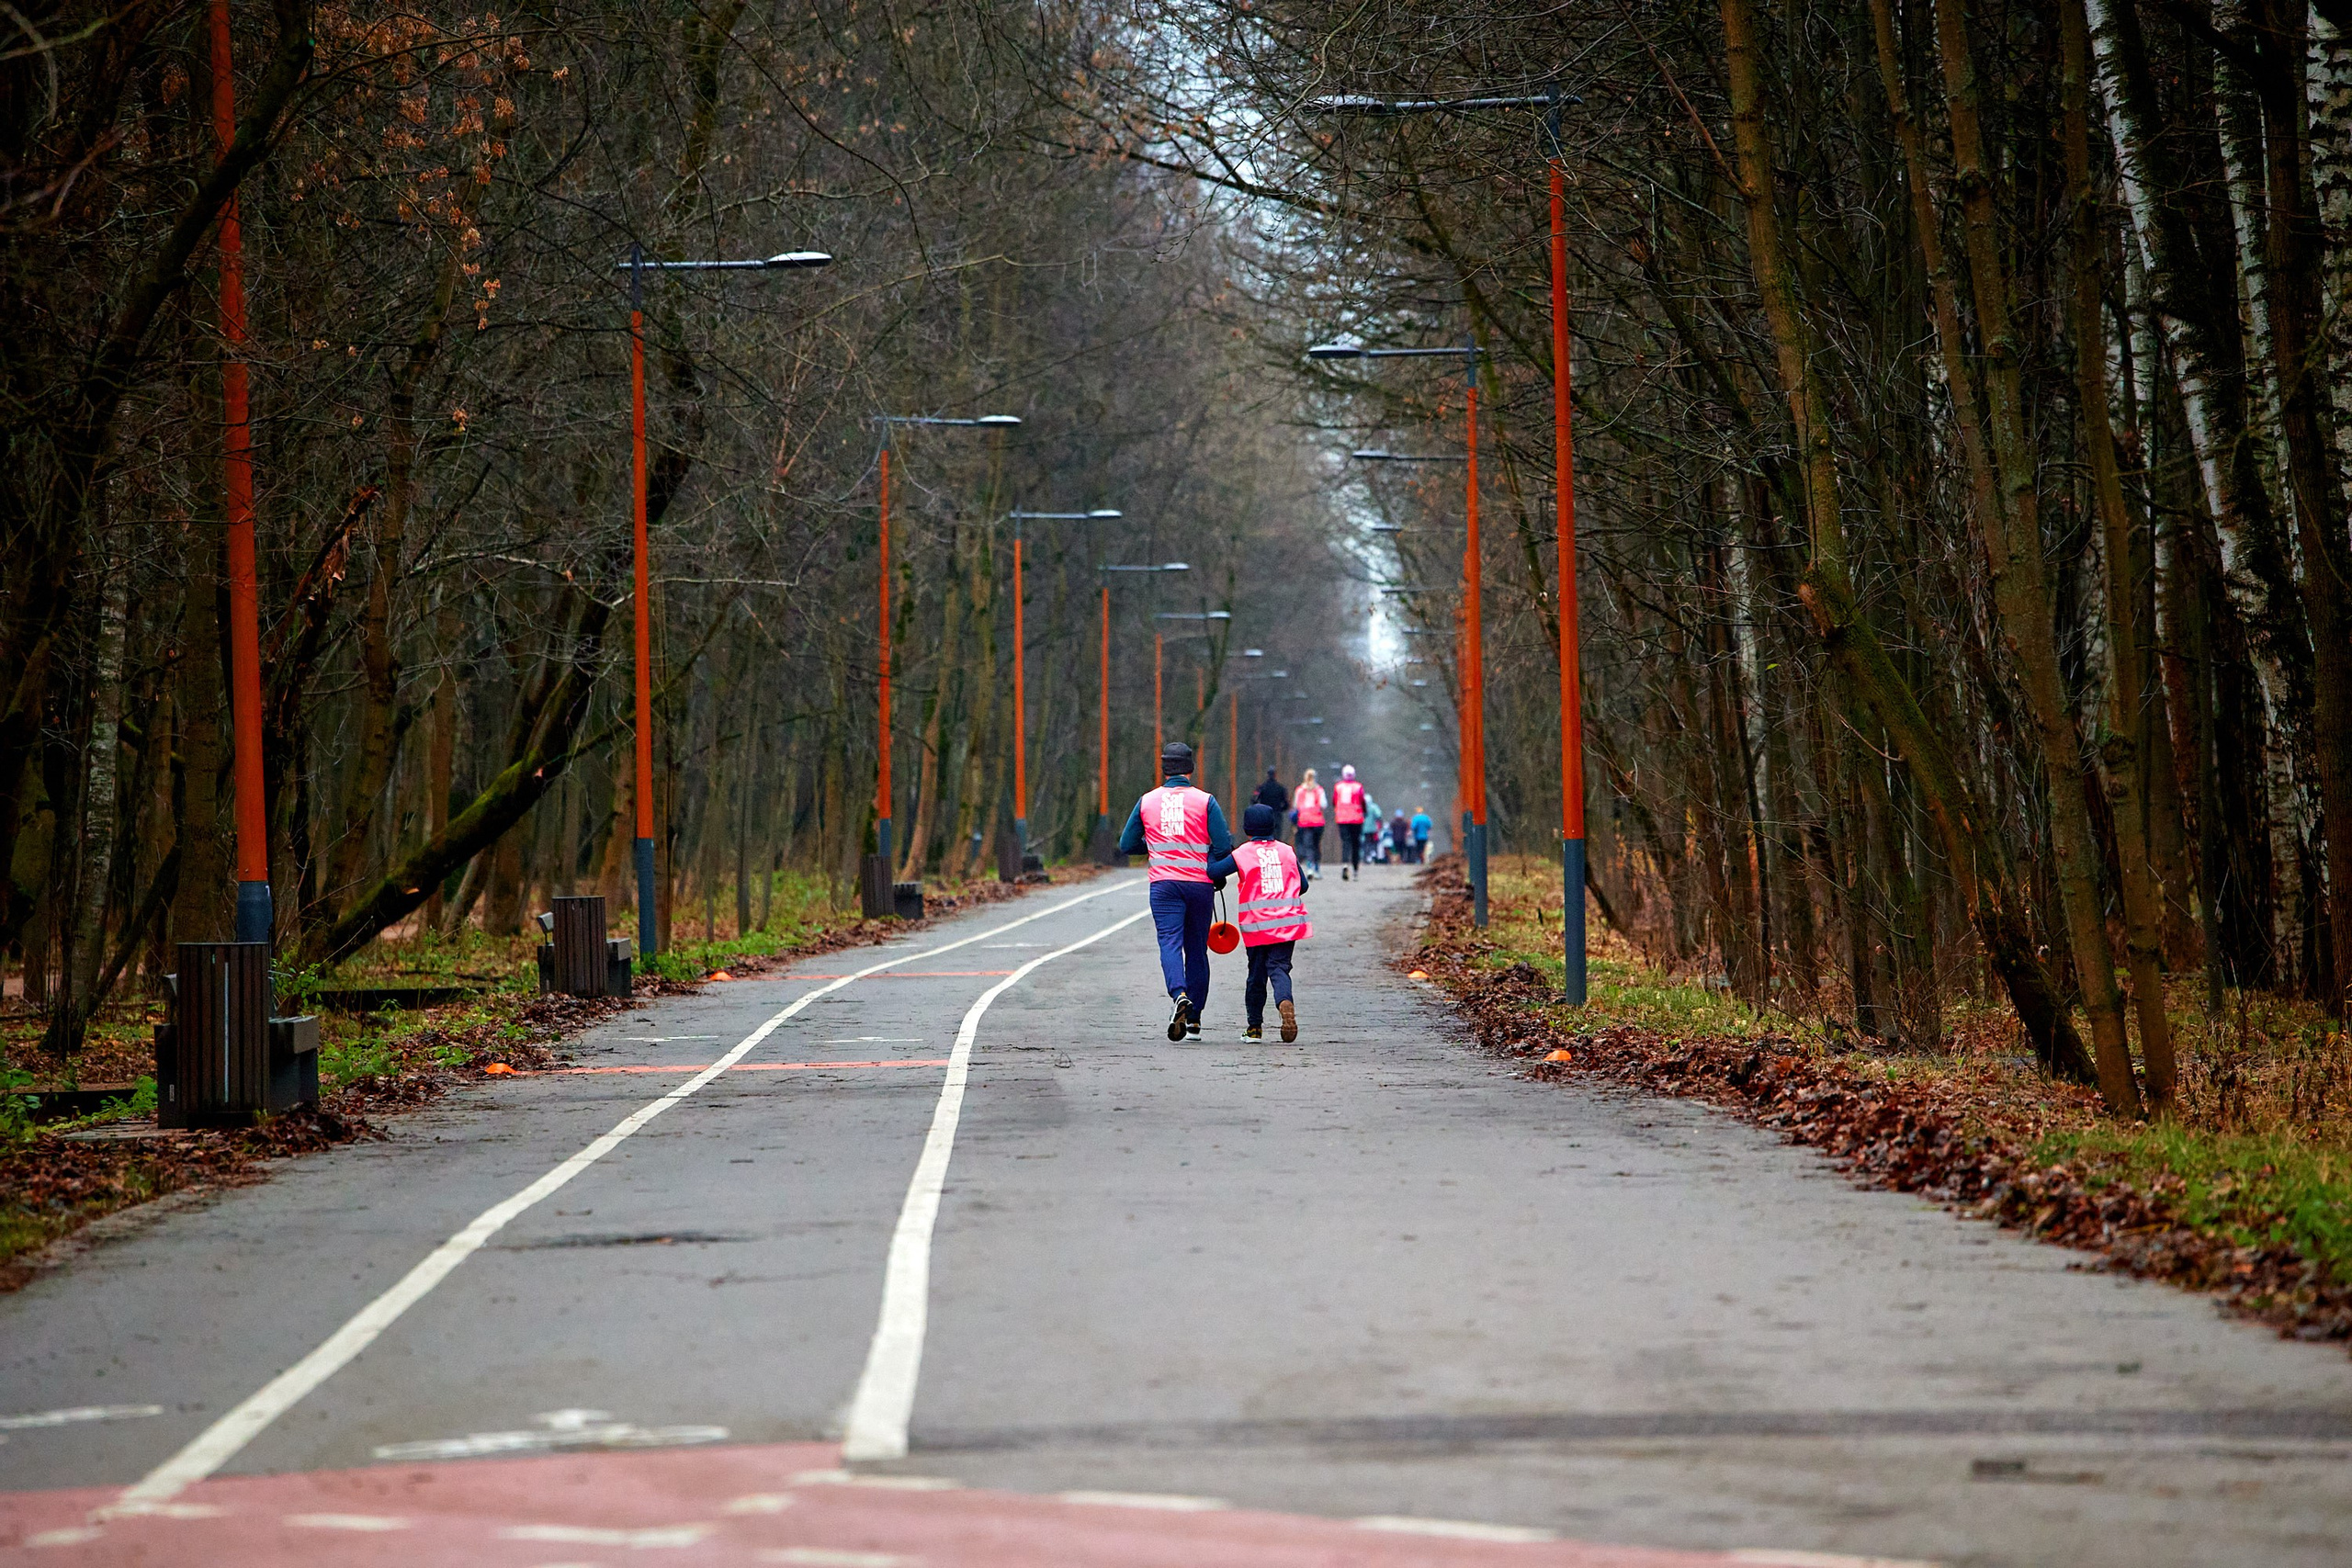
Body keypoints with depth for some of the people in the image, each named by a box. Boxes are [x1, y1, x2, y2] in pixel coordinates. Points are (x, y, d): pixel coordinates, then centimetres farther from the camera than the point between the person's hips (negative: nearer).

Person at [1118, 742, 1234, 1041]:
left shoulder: (1147, 802, 4)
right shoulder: (1205, 801, -2)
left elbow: (1127, 845, 10)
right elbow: (1223, 845, -8)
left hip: (1164, 883, 0)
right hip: (1200, 883, 0)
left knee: (1170, 943, -7)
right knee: (1197, 949, 12)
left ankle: (1180, 995, -36)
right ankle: (1194, 1018, 16)